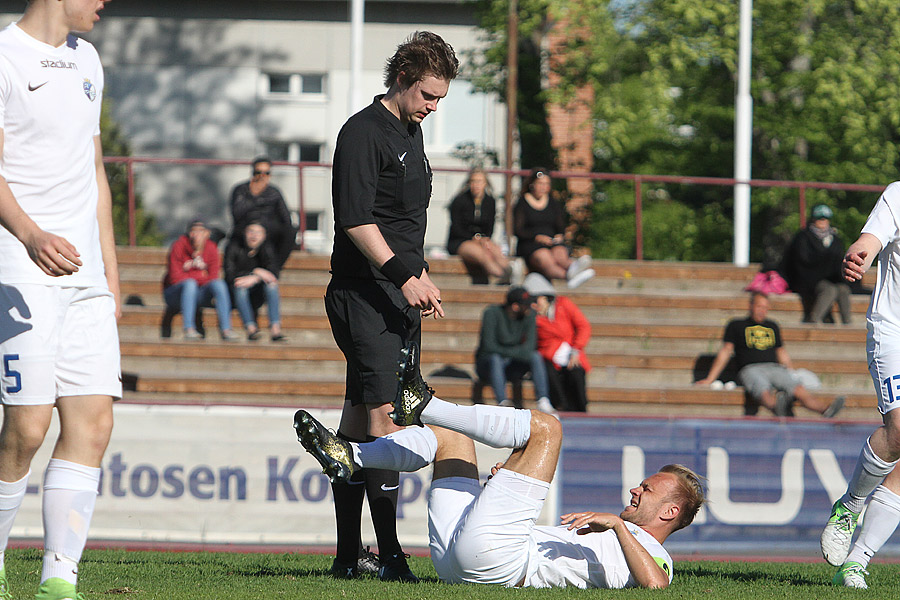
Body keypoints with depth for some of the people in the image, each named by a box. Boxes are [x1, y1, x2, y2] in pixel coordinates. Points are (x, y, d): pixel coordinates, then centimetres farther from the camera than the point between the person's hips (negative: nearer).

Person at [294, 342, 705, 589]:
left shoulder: (655, 556, 7)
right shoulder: (602, 538, 36)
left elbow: (654, 584, -19)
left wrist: (618, 524, -22)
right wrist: (510, 491, 32)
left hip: (498, 562, -10)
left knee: (544, 428, -11)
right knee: (450, 436, 25)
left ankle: (422, 405, -14)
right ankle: (350, 458, 3)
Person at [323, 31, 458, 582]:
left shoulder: (411, 133, 19)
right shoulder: (364, 132, -10)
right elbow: (355, 219, -18)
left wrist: (421, 276, 28)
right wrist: (403, 273, -21)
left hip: (398, 295, 9)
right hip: (363, 294, -9)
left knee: (359, 418, 9)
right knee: (381, 417, -14)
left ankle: (349, 555, 10)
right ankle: (389, 555, -17)